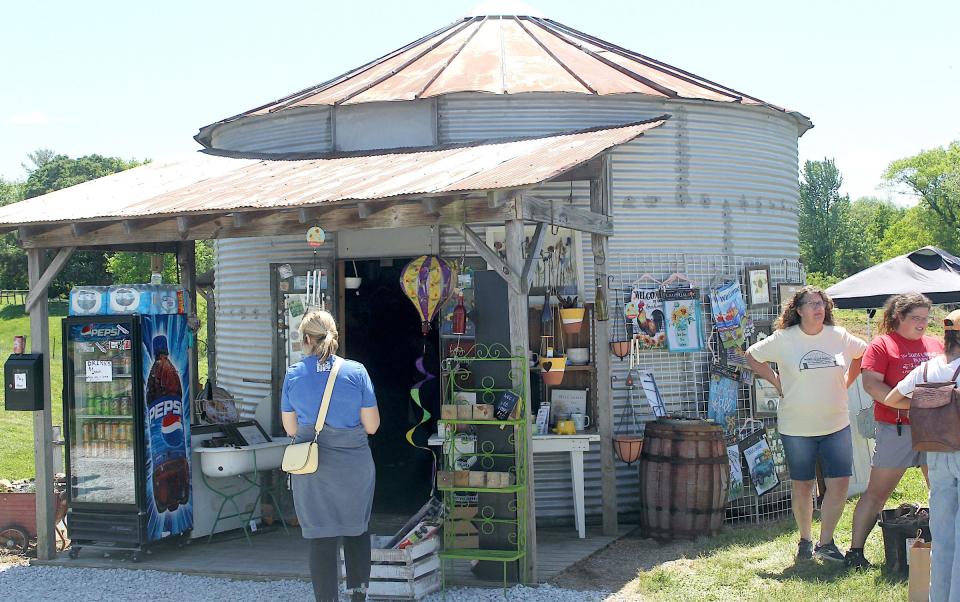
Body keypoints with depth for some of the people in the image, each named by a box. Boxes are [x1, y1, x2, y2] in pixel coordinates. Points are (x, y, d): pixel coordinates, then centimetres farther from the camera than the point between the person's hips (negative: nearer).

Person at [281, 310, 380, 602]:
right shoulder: (356, 371, -7)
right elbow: (371, 425, -5)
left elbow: (291, 428, 2)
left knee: (320, 537, 7)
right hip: (354, 465, 0)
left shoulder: (293, 375, -4)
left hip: (311, 469, 0)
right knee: (357, 530, 18)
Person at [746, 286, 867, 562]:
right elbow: (752, 356, 6)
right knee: (803, 486, 8)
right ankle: (805, 540, 24)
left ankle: (826, 542, 10)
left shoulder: (839, 336, 1)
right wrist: (775, 381, 0)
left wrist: (846, 382, 9)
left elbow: (863, 354, 18)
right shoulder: (783, 339, -6)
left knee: (840, 483, -3)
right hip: (797, 428, -2)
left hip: (836, 425, 2)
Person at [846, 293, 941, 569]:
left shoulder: (936, 345, 15)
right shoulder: (882, 345, -2)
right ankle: (855, 550, 4)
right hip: (896, 429, -5)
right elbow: (871, 384, -12)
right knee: (877, 492, -2)